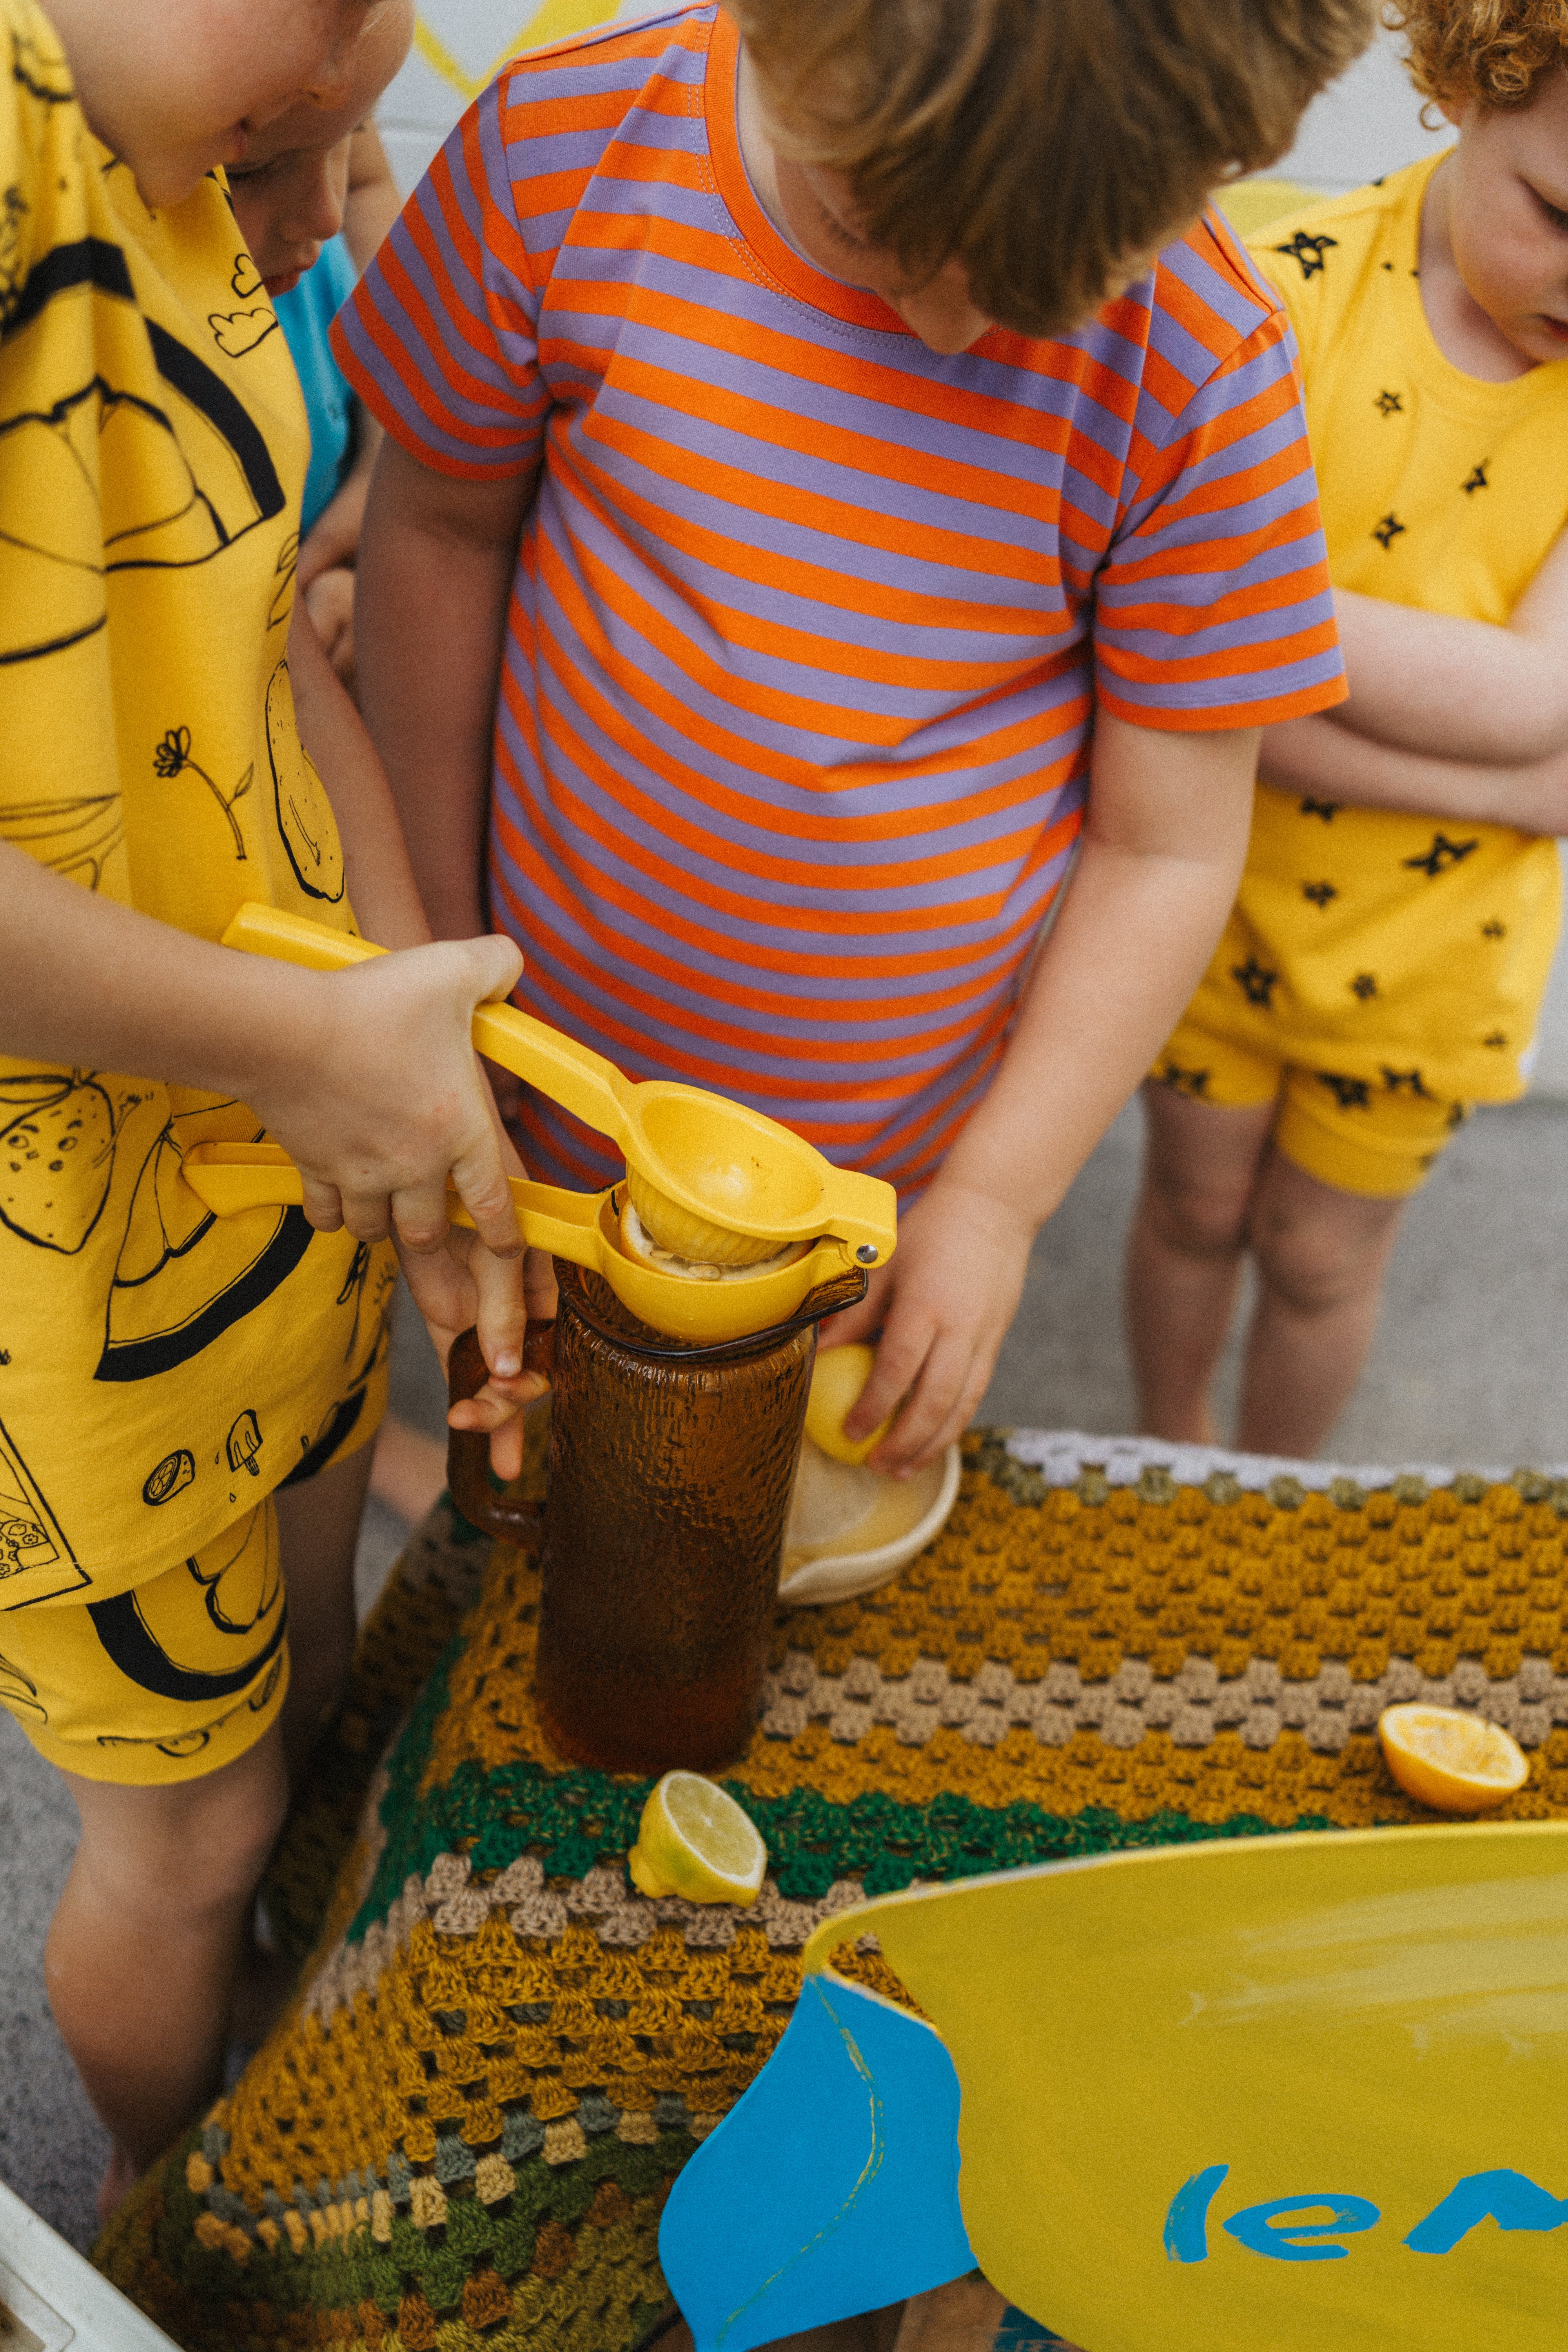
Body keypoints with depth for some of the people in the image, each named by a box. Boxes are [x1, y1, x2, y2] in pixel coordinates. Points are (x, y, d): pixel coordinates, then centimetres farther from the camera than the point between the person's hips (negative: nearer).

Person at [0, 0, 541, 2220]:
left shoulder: (186, 186, 4)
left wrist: (436, 1117, 2)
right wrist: (323, 1046, -25)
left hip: (298, 1143, 8)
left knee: (307, 1684, 28)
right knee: (193, 1819, 16)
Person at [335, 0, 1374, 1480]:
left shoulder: (1201, 374, -18)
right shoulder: (565, 153, -16)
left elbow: (1170, 848, -10)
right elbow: (440, 531, -1)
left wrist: (1001, 1195, -9)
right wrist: (445, 936, 4)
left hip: (893, 1171, -1)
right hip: (553, 1099, 1)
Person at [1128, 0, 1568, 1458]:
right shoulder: (1286, 300, -22)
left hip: (1432, 943, 1)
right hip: (1224, 892, 0)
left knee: (1321, 1258, 20)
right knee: (1196, 1205, 21)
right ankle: (1169, 1455, 51)